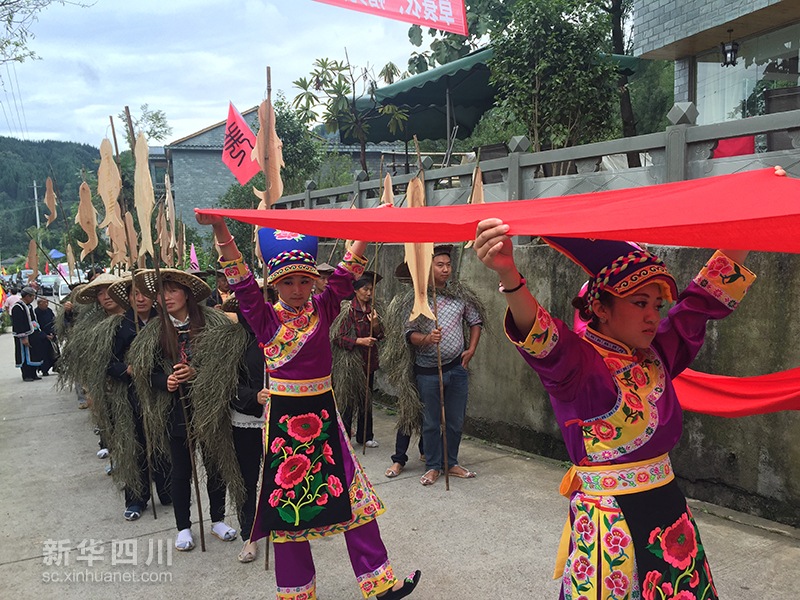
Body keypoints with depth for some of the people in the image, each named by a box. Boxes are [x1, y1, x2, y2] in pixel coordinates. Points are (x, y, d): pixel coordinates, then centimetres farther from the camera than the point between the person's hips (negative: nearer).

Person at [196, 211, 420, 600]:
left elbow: (345, 275, -5)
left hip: (323, 411, 2)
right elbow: (242, 281, -16)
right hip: (283, 417, -2)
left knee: (351, 493, 6)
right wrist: (220, 231, -29)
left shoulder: (322, 310, 2)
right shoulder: (266, 318, -4)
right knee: (286, 498, 8)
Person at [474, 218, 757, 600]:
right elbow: (540, 335, -37)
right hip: (608, 520, -7)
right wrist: (508, 275, -55)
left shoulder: (658, 353, 6)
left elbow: (708, 296, 14)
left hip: (666, 506, 7)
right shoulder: (579, 360, -16)